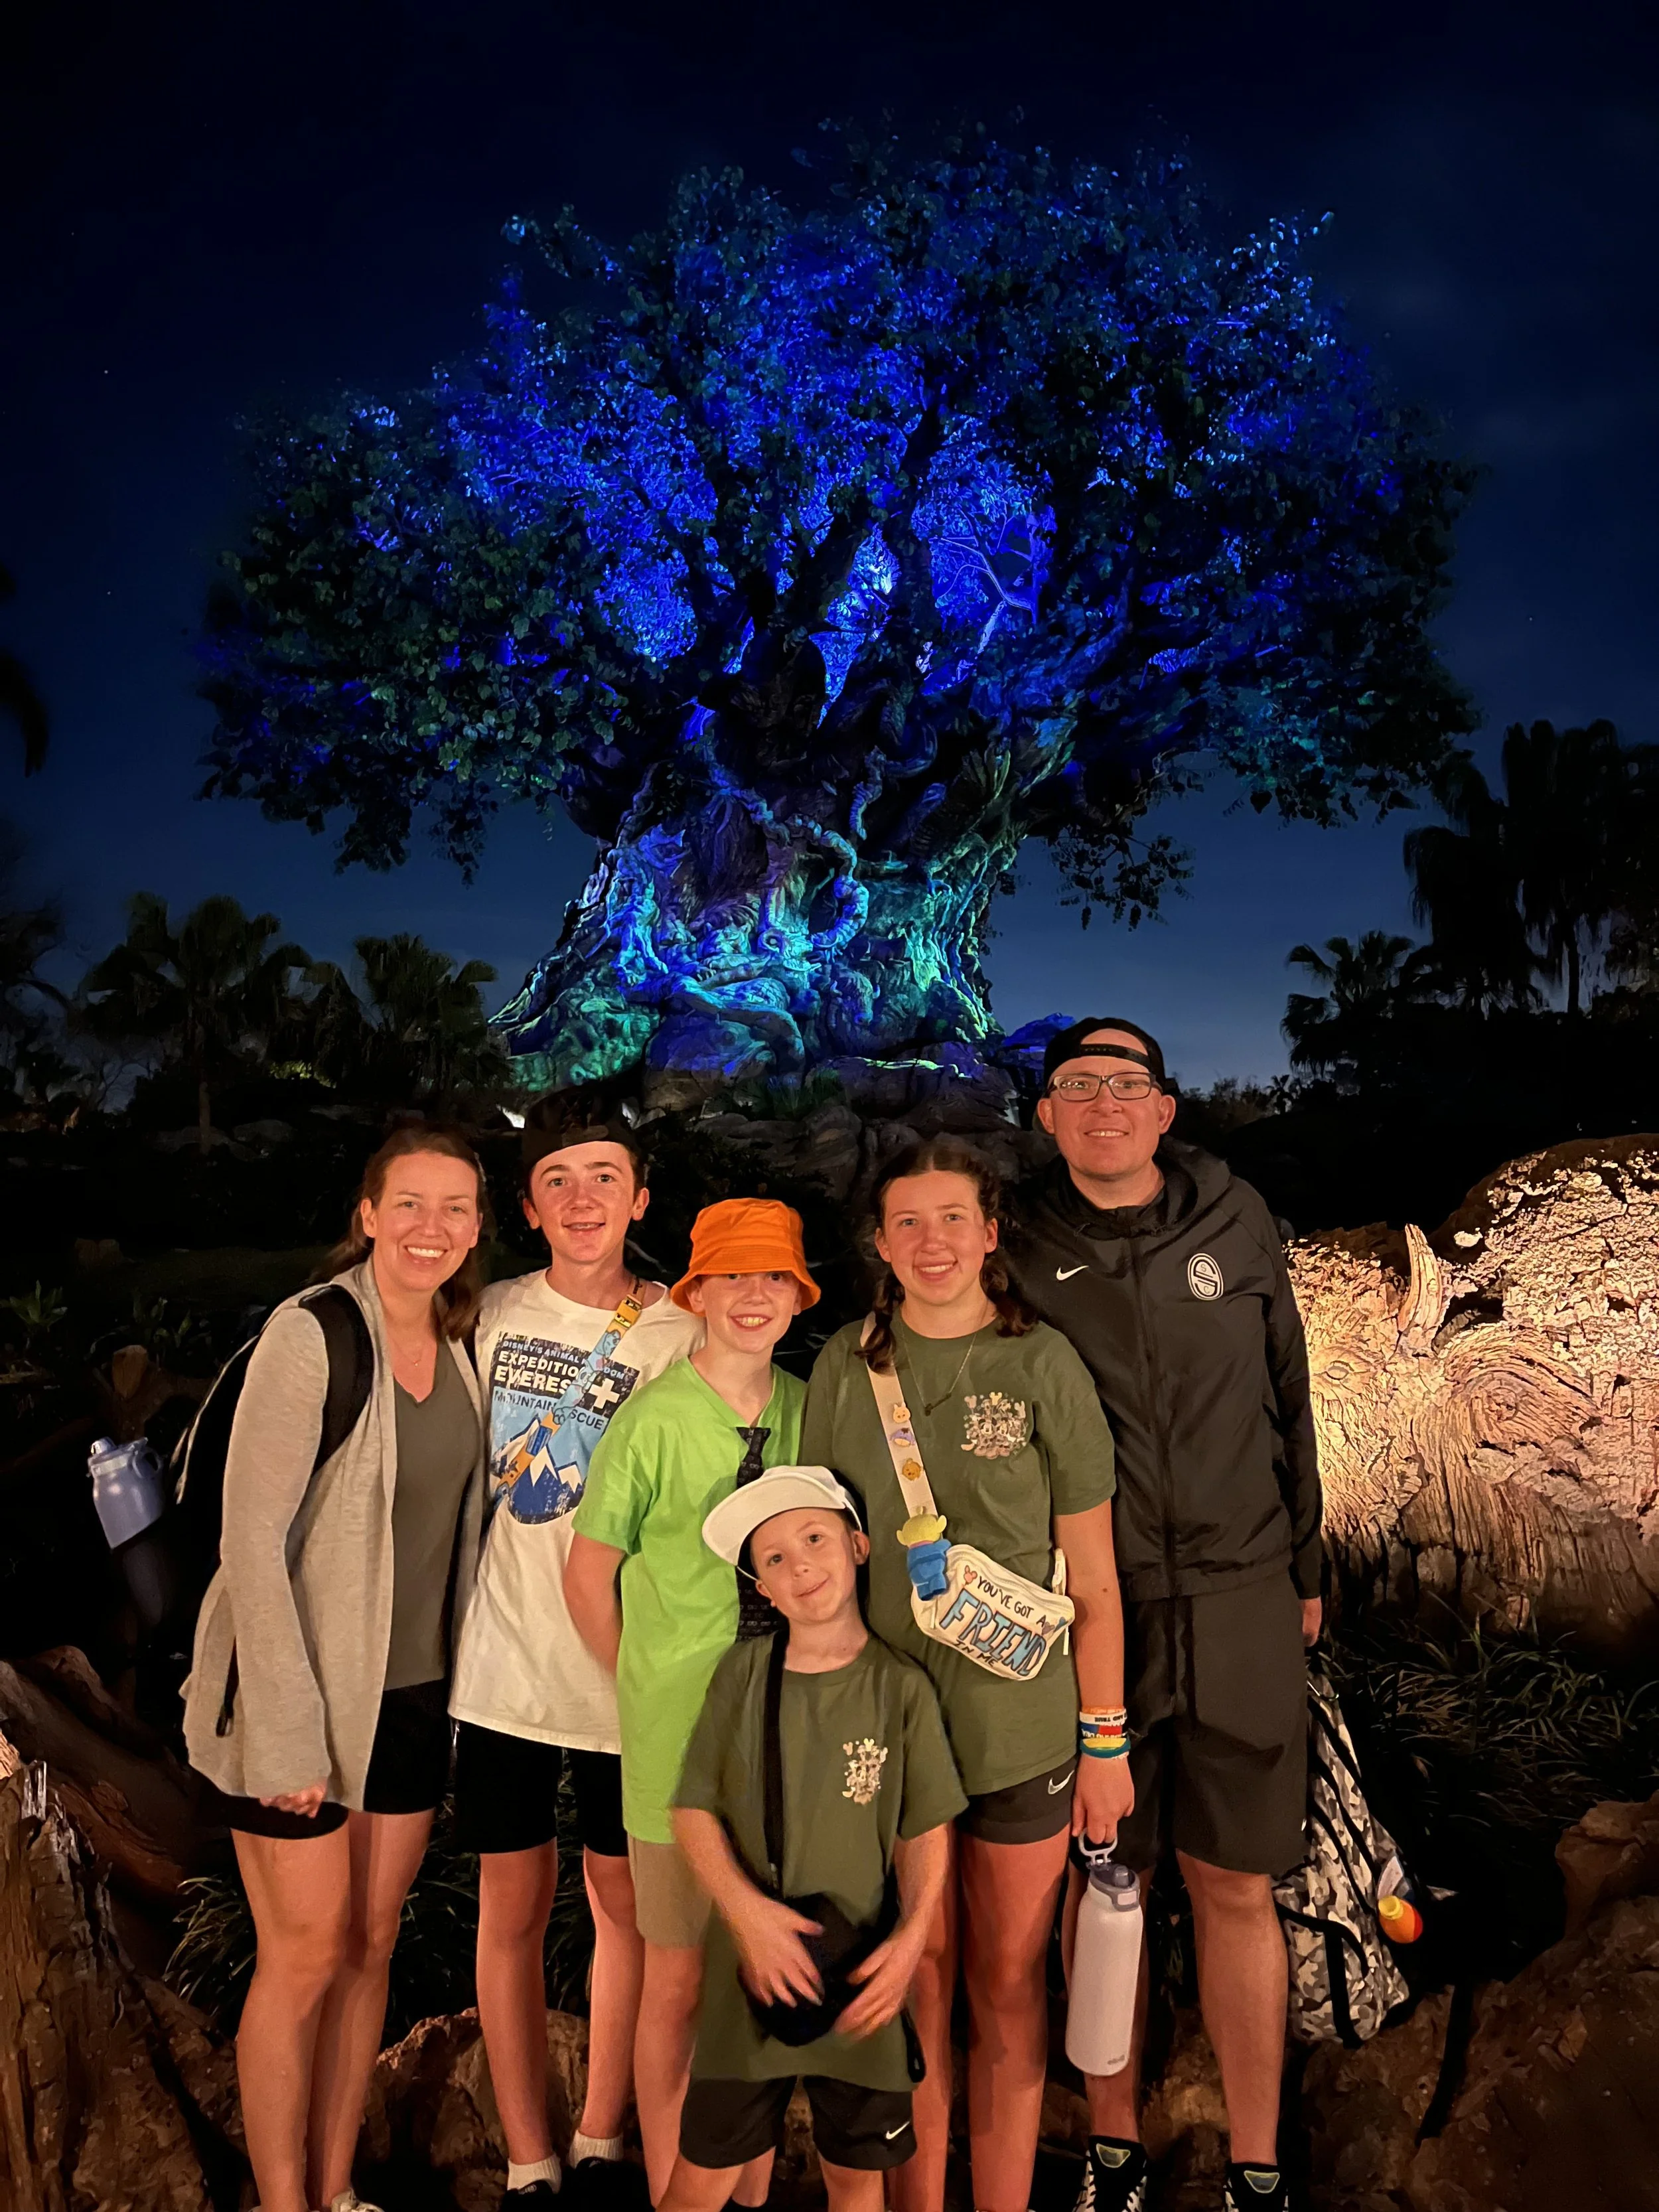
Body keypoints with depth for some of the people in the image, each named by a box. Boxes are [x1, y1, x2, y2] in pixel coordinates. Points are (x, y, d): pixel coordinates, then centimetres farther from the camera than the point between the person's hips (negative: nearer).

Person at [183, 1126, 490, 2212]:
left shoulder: (463, 1342, 1)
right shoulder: (311, 1334, -18)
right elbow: (251, 1536, -18)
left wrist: (458, 1680, 6)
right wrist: (288, 1730, -19)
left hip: (414, 1693, 6)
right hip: (300, 1691, -6)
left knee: (372, 1945, 16)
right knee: (304, 1957, 5)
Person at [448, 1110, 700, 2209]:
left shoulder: (683, 1336, -5)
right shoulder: (490, 1316, 0)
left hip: (628, 1671, -1)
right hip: (505, 1661, 1)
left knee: (623, 1901, 14)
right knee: (514, 1909, 11)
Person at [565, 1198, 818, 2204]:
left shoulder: (811, 1411, -1)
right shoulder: (654, 1418, -13)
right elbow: (589, 1574, -2)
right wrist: (653, 1694, 3)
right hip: (680, 1734, -4)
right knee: (680, 1981, 10)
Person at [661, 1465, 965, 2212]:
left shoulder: (901, 1688, -7)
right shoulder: (743, 1672, -6)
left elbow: (926, 1832, 0)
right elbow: (692, 1812, -2)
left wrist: (911, 1937, -13)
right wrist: (747, 1909, -14)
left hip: (862, 1982, 0)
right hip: (752, 1968, 0)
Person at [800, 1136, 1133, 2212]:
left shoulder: (1043, 1364, -8)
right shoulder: (845, 1366, -1)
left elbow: (1092, 1575, -3)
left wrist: (1108, 1740, -2)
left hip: (1021, 1728, -1)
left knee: (1009, 1985, 13)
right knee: (913, 1981, 14)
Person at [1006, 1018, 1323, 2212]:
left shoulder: (1236, 1221, 2)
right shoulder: (1017, 1253, -3)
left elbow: (1287, 1399, 10)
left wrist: (1305, 1566, 12)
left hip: (1240, 1609, 1)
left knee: (1237, 1889, 11)